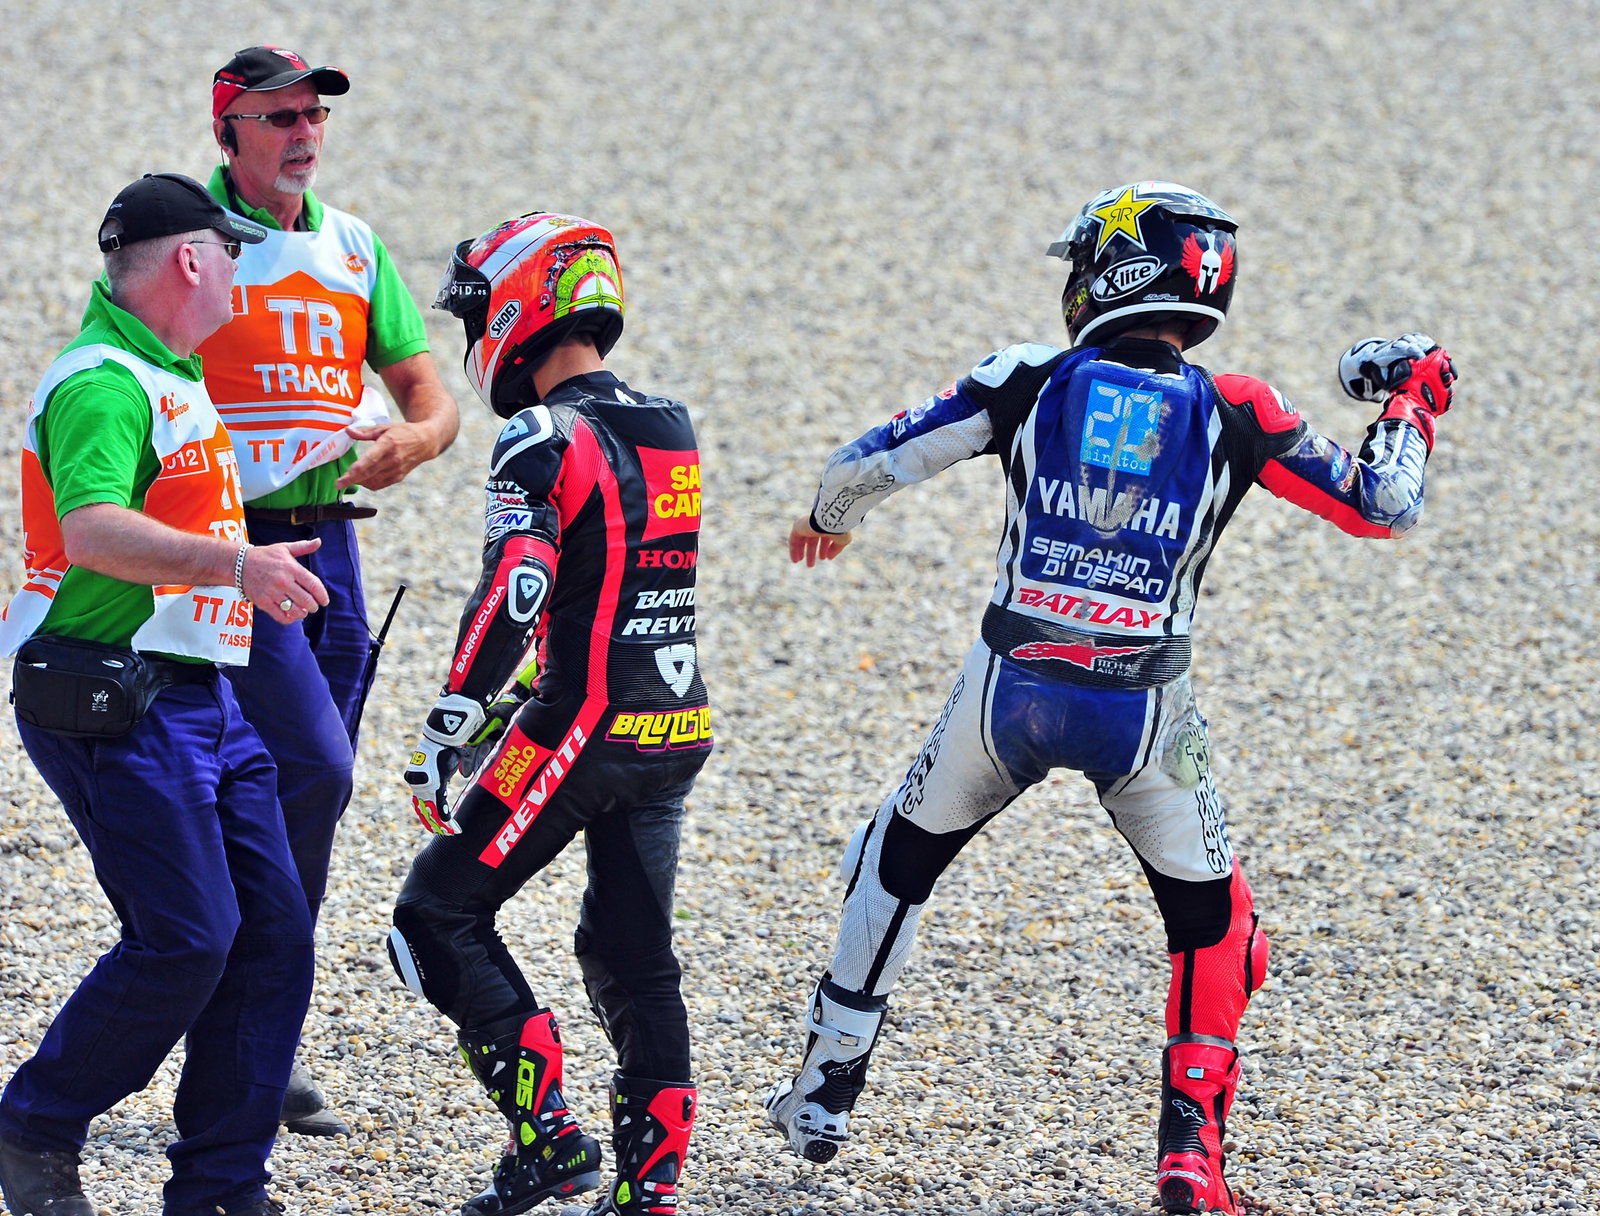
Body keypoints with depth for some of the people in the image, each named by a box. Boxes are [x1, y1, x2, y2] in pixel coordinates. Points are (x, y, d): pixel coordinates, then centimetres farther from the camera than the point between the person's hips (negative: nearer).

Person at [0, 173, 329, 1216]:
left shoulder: (168, 375, 17)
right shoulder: (103, 384, -16)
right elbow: (92, 530, -33)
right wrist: (233, 564, -42)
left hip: (198, 700, 10)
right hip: (115, 707, -10)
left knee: (274, 932, 4)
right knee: (186, 940, -13)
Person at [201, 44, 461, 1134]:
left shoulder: (355, 249, 13)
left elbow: (432, 398, 12)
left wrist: (413, 439, -13)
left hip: (327, 542, 6)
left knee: (308, 784, 7)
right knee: (315, 766, -19)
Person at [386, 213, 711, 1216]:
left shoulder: (547, 440, -13)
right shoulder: (672, 430, 14)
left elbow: (514, 595, -24)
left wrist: (447, 730, -22)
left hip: (584, 730, -8)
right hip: (680, 729, 8)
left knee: (441, 916, 3)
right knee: (632, 953, 16)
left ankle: (548, 1134, -5)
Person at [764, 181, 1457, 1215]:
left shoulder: (1031, 383, 1)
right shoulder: (1233, 414, 0)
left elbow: (867, 465, 3)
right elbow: (1383, 509, 3)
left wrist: (831, 520, 26)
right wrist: (1413, 399, 21)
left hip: (1012, 688, 1)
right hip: (1145, 709, -1)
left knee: (902, 857, 25)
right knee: (1214, 920, 19)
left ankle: (827, 1092, 28)